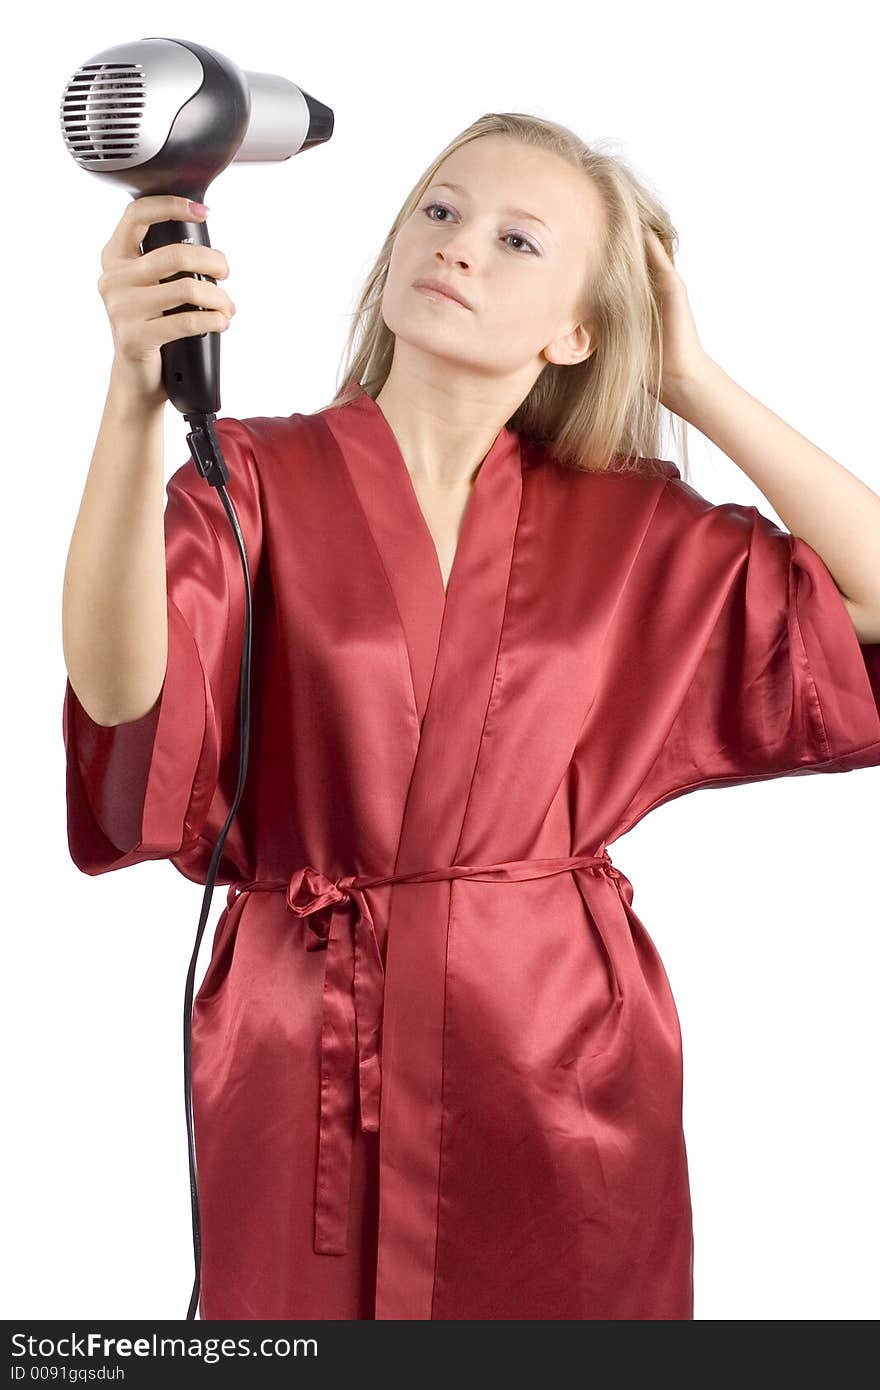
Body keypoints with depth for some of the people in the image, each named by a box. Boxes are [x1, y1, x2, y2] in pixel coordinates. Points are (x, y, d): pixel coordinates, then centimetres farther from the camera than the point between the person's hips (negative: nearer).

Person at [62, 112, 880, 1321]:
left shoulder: (631, 528, 4)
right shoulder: (256, 482, -3)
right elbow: (122, 694, -21)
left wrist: (695, 387, -3)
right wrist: (139, 390, -34)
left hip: (566, 1065, 2)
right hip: (304, 1067, -1)